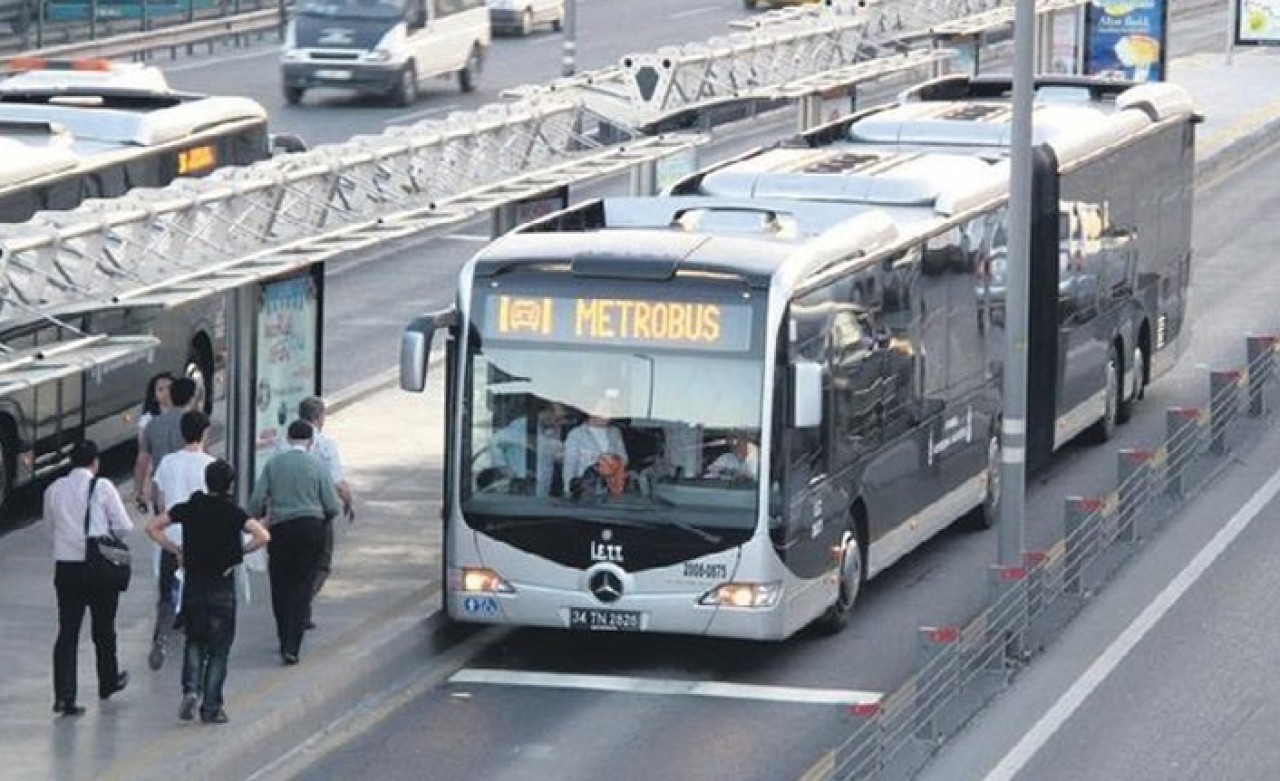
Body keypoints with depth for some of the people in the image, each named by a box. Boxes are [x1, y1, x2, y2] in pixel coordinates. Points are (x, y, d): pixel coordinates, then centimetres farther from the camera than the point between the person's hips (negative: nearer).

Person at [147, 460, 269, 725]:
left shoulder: (188, 509, 0)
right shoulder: (233, 513, -9)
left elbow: (152, 528, 2)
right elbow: (262, 536, -20)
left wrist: (175, 549, 5)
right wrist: (241, 552, -6)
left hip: (193, 584, 2)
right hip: (222, 585, -2)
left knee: (195, 642, 19)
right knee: (219, 648, 7)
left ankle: (191, 690, -2)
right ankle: (211, 707, 6)